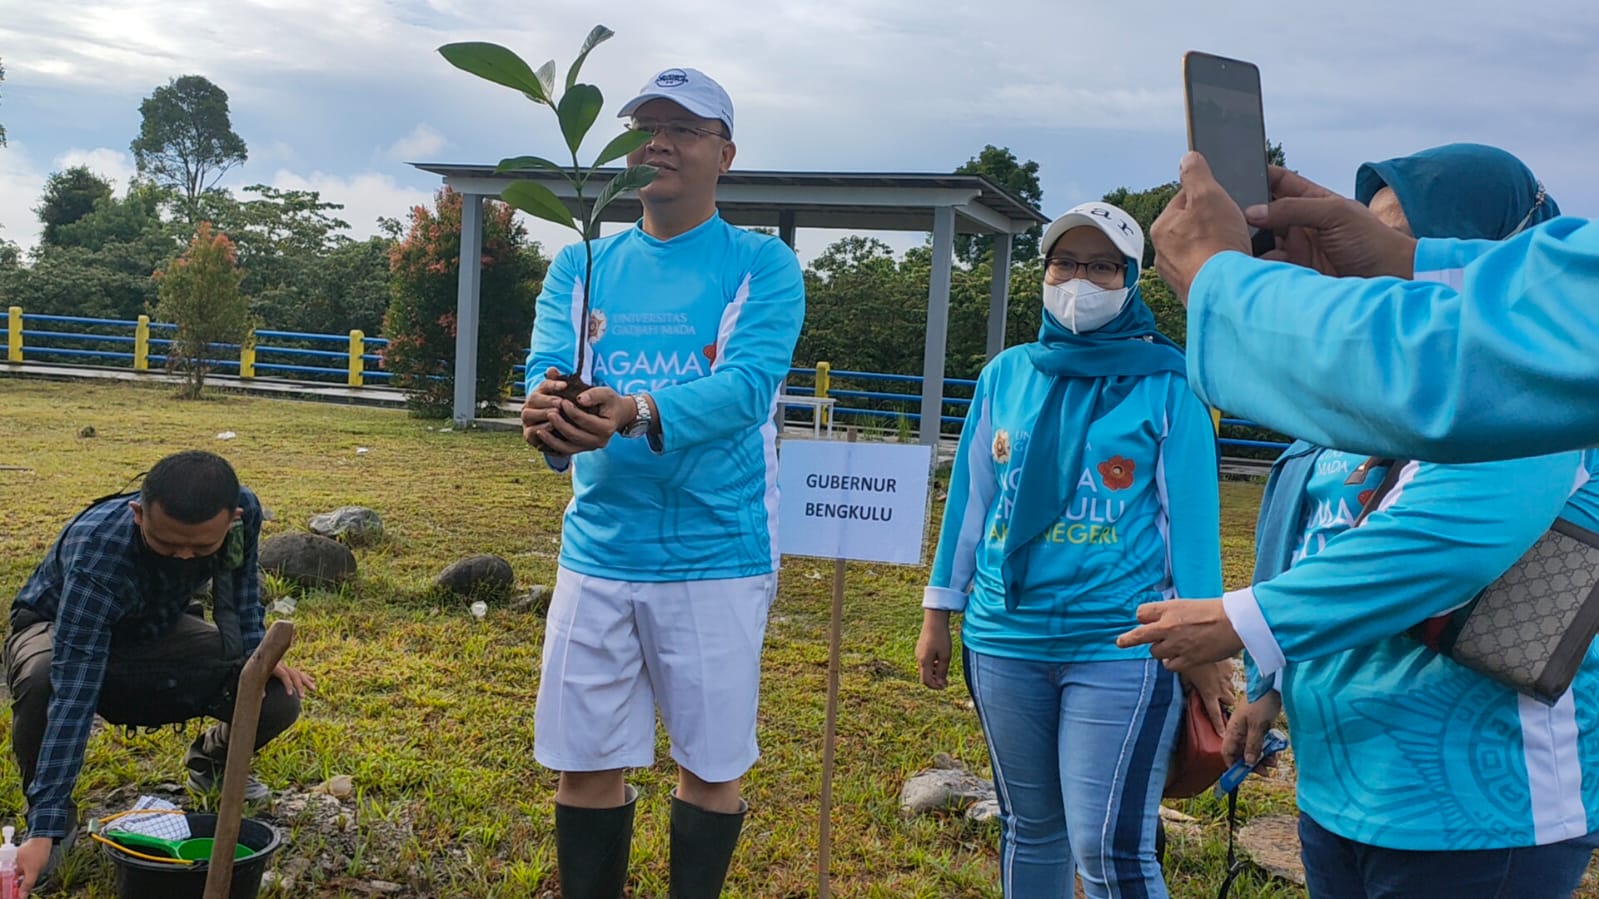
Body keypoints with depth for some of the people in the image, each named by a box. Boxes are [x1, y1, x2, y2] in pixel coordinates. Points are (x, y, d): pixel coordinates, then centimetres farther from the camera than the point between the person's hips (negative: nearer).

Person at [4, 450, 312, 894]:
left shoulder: (244, 509, -28)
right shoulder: (97, 556, -42)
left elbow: (240, 581, -2)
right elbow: (73, 697, -46)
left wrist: (255, 654, -13)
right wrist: (45, 830, -48)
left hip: (156, 631, 4)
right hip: (57, 628, -4)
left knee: (279, 698, -17)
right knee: (42, 684, -40)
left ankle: (211, 757, 19)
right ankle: (49, 815, -9)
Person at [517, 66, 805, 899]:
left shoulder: (763, 266, -3)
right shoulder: (579, 266, 8)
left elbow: (746, 386, -19)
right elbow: (546, 376, -5)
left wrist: (638, 414, -37)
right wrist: (550, 416, -30)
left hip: (716, 555, -3)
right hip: (598, 550, 3)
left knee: (710, 764, 9)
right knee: (586, 762, 11)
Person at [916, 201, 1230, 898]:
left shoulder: (1166, 384, -2)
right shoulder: (1006, 374, 8)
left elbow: (1191, 513, -1)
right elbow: (971, 495, 12)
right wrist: (939, 612, 13)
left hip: (1120, 645, -4)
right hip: (1004, 641, 4)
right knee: (1028, 830, 16)